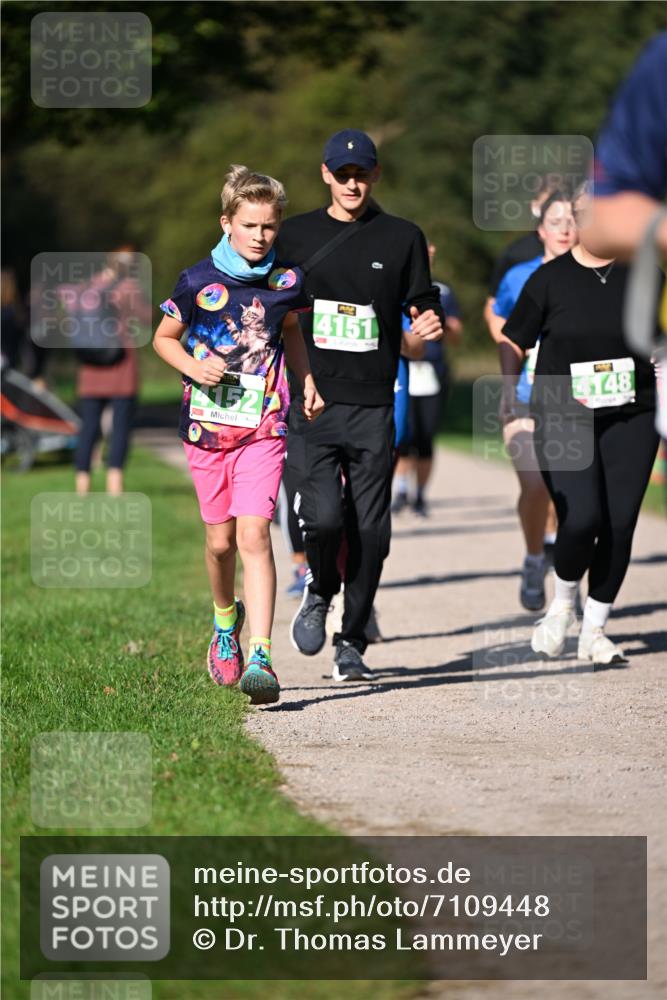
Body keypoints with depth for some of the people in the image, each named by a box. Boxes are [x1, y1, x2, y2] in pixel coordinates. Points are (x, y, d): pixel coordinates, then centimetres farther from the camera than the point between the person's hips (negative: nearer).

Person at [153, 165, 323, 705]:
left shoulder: (286, 280, 1)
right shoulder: (198, 282, -6)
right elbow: (164, 338, 8)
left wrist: (306, 380, 8)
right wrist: (194, 367, -11)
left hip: (264, 427, -1)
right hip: (208, 425, 1)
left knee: (254, 535, -15)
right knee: (220, 540, 11)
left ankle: (261, 658, -20)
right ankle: (226, 620, 43)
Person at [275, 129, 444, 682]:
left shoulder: (403, 238, 9)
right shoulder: (296, 236, 10)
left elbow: (422, 305, 12)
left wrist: (431, 321, -12)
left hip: (374, 407, 1)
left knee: (369, 529, 0)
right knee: (324, 516, -16)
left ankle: (352, 642, 14)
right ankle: (319, 595, 15)